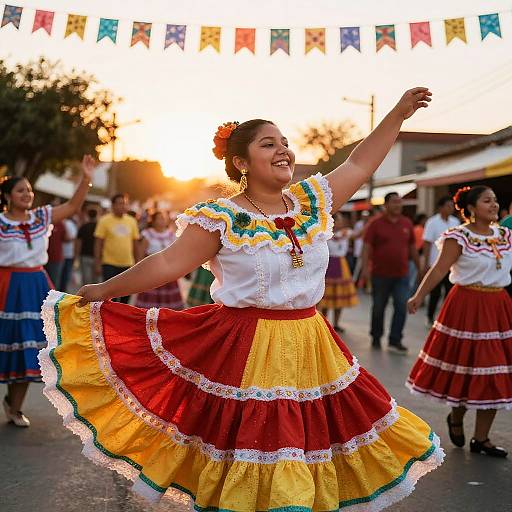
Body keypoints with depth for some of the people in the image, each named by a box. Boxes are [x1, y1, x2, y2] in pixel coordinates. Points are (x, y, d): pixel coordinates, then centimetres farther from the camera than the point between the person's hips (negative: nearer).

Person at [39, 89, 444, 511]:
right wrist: (104, 291, -8)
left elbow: (359, 164, 13)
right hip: (242, 352, -5)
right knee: (244, 438, 3)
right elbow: (169, 263, -8)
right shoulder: (221, 218, -10)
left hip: (310, 346, 5)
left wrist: (399, 114, 12)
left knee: (309, 438, 12)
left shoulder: (313, 201, 5)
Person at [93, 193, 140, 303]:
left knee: (125, 296, 10)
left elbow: (135, 243, 12)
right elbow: (98, 243, -5)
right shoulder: (105, 220, -5)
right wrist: (97, 264, -10)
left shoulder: (132, 221, 7)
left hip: (128, 265, 4)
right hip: (110, 265, -4)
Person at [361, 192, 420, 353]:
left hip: (402, 275, 2)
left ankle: (395, 341, 2)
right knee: (378, 308, 10)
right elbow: (367, 247, -9)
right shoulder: (376, 224, -4)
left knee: (401, 307, -5)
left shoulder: (407, 223, 6)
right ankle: (376, 338, 27)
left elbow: (412, 247, 14)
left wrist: (419, 267, 15)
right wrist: (365, 268, -19)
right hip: (381, 275, -2)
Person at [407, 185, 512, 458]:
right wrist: (418, 297, -16)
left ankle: (481, 438, 16)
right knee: (466, 367, 1)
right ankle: (456, 418, 30)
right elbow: (439, 269, -12)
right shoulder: (459, 237, -8)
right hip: (467, 305, -6)